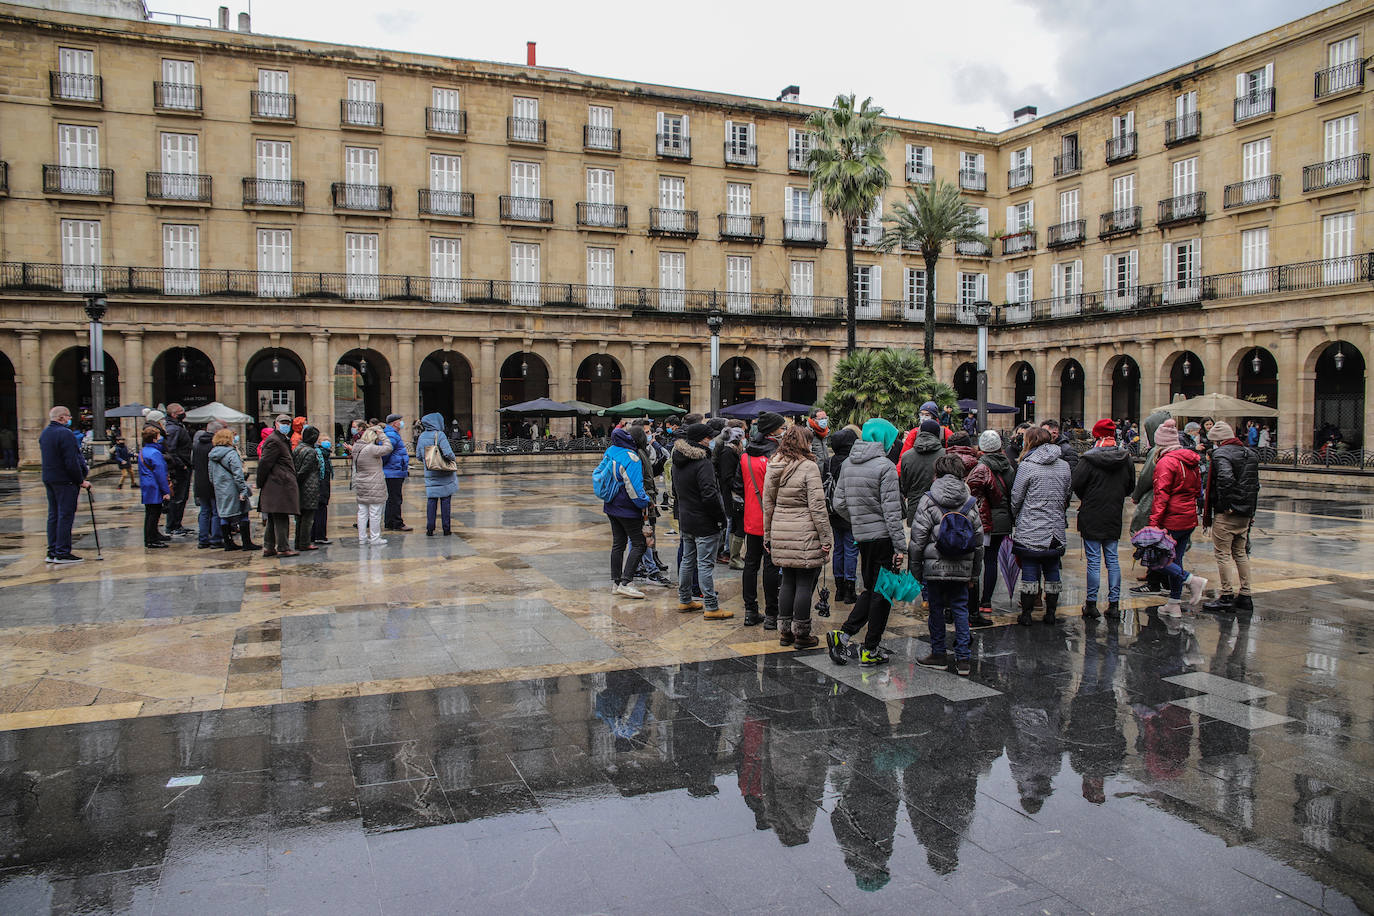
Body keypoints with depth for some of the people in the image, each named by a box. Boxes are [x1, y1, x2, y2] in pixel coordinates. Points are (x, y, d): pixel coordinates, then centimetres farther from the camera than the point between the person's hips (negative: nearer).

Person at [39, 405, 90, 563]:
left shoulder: (44, 433, 14)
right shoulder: (65, 433, -16)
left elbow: (44, 457, 20)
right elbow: (71, 462, -20)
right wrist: (81, 481, -12)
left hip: (48, 479, 9)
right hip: (65, 481, -9)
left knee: (53, 515, 13)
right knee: (66, 515, -5)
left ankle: (52, 552, 17)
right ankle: (62, 553, -4)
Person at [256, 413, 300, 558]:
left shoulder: (283, 440, 21)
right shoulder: (274, 441, -12)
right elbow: (265, 463, -14)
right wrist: (260, 484, -9)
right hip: (280, 486, -11)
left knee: (273, 518, 13)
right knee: (281, 517, -7)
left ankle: (268, 547, 18)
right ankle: (283, 548, -5)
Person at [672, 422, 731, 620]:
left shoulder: (677, 462, 9)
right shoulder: (702, 463, -20)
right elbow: (709, 495, -24)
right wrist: (721, 517, -14)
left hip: (685, 520, 9)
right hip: (704, 523, -9)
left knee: (687, 560, 18)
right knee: (705, 564, -5)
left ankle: (685, 600, 28)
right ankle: (711, 608, 0)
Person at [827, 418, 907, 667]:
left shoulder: (848, 464, 8)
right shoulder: (884, 466, -14)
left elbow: (838, 502, 10)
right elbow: (891, 509, -16)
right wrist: (900, 546, -14)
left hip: (861, 535, 7)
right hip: (883, 536, -7)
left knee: (871, 589, 18)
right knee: (883, 592, 4)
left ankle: (843, 634, 8)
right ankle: (870, 651, 9)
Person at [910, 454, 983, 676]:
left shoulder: (928, 501, -6)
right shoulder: (970, 502, 6)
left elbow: (918, 539, -7)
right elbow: (978, 542, 10)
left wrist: (916, 570, 3)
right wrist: (974, 575, 17)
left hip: (935, 566, -3)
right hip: (962, 568, 3)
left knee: (936, 609, 9)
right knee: (960, 609, 9)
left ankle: (938, 654, 18)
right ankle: (964, 658, 9)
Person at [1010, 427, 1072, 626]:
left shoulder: (1027, 466, -12)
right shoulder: (1064, 466, 4)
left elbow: (1016, 498, -7)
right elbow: (1067, 495, 12)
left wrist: (1015, 515, 11)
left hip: (1030, 530, -4)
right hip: (1056, 530, 4)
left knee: (1029, 571, 2)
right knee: (1052, 571, 12)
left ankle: (1026, 614, 7)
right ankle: (1051, 613, 18)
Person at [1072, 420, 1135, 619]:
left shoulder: (1089, 459, -15)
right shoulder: (1126, 459, 1)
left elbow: (1076, 484, -13)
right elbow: (1131, 487, 10)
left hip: (1092, 517, -4)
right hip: (1114, 518, 4)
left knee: (1094, 561, 0)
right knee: (1112, 559, 12)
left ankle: (1091, 604, 5)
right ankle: (1114, 603, 15)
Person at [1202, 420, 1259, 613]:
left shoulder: (1221, 454, -12)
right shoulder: (1250, 453, 15)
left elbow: (1226, 478, -30)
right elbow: (1255, 484, 17)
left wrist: (1225, 503, -20)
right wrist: (1251, 510, 19)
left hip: (1226, 514, -8)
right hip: (1246, 514, 8)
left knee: (1223, 554, -2)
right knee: (1241, 553, 15)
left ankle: (1227, 596, -2)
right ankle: (1245, 596, 19)